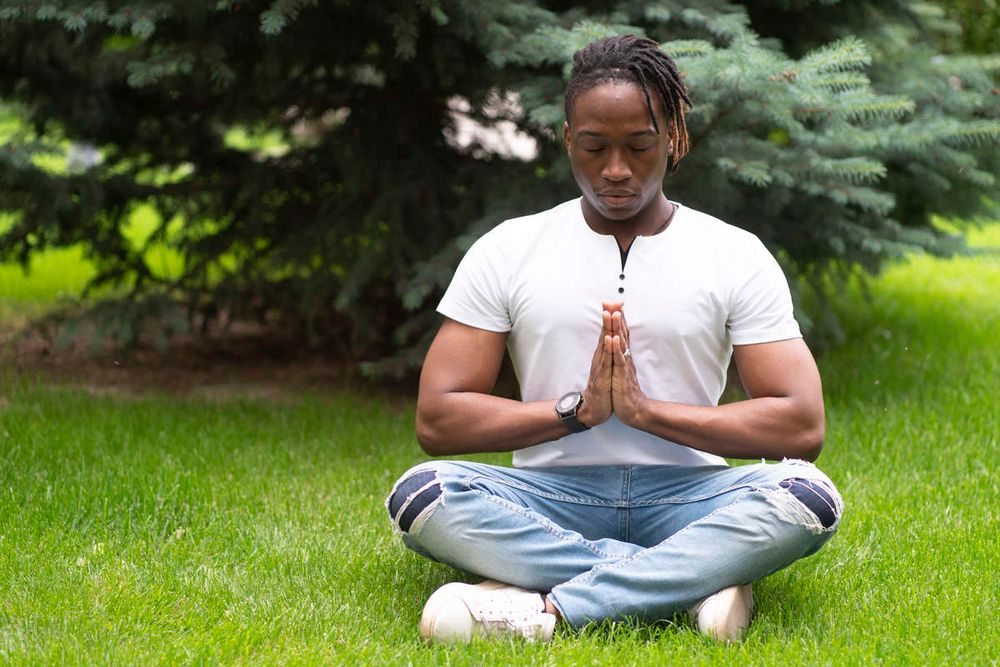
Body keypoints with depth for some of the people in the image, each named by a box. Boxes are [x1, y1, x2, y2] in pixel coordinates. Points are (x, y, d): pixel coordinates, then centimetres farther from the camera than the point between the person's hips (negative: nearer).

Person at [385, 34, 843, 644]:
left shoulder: (736, 256, 6)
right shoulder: (507, 251, 7)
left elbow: (803, 426, -5)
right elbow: (437, 420, 0)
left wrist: (647, 410, -13)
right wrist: (577, 409, -11)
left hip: (684, 495, 0)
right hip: (552, 497, 1)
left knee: (808, 495, -30)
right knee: (421, 493, -30)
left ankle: (547, 607, -36)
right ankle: (693, 581, -30)